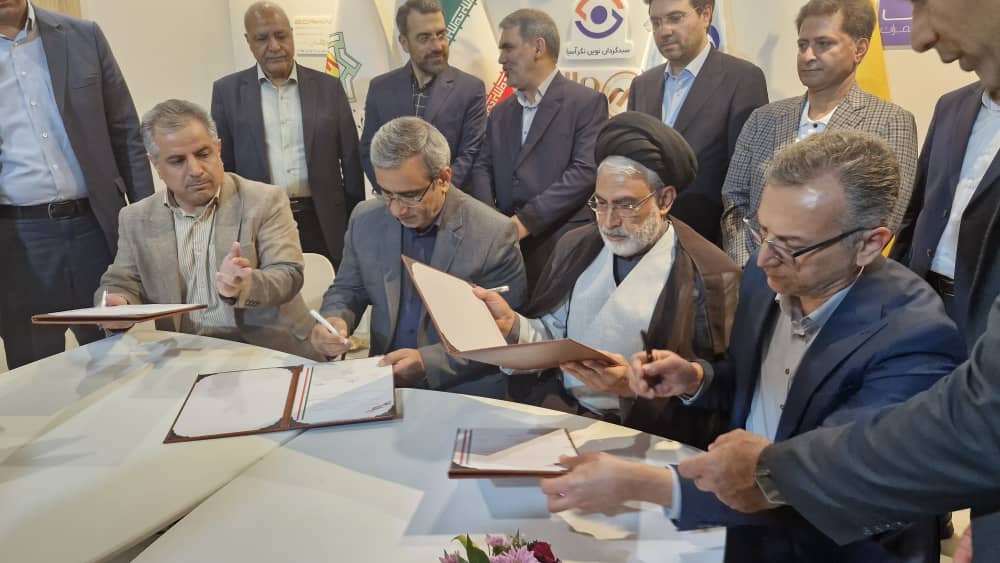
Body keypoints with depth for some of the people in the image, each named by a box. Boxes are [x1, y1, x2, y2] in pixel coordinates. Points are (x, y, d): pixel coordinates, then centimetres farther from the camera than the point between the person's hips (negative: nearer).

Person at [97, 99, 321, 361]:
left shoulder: (265, 201, -1)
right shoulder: (137, 220, 11)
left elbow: (288, 276, -7)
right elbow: (122, 283, 12)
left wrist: (243, 286, -29)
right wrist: (117, 305, -12)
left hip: (265, 349, -2)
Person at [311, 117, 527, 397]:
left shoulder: (494, 234, -12)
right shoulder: (366, 219, 1)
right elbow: (347, 289, 14)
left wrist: (428, 362, -21)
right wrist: (333, 321, -9)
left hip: (464, 391, -2)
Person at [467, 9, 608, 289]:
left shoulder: (587, 102, -2)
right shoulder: (501, 111, 19)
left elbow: (585, 171, -12)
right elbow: (482, 167, 12)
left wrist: (526, 220, -17)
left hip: (562, 247, -5)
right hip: (505, 243, 5)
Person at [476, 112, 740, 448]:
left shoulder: (710, 275, -6)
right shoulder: (577, 246, 11)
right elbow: (552, 335, 14)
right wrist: (511, 324, -6)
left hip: (640, 429, -4)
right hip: (554, 408, 5)